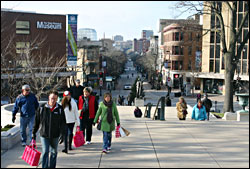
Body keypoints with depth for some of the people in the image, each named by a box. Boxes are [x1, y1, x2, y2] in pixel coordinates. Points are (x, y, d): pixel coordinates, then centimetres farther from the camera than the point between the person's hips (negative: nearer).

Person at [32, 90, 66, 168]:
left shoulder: (60, 109, -3)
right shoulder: (42, 108, -3)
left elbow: (63, 123, -2)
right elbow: (37, 121, 4)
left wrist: (62, 135, -8)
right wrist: (34, 132, 6)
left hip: (55, 136, 1)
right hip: (44, 135, -1)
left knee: (54, 152, 14)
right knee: (45, 152, -7)